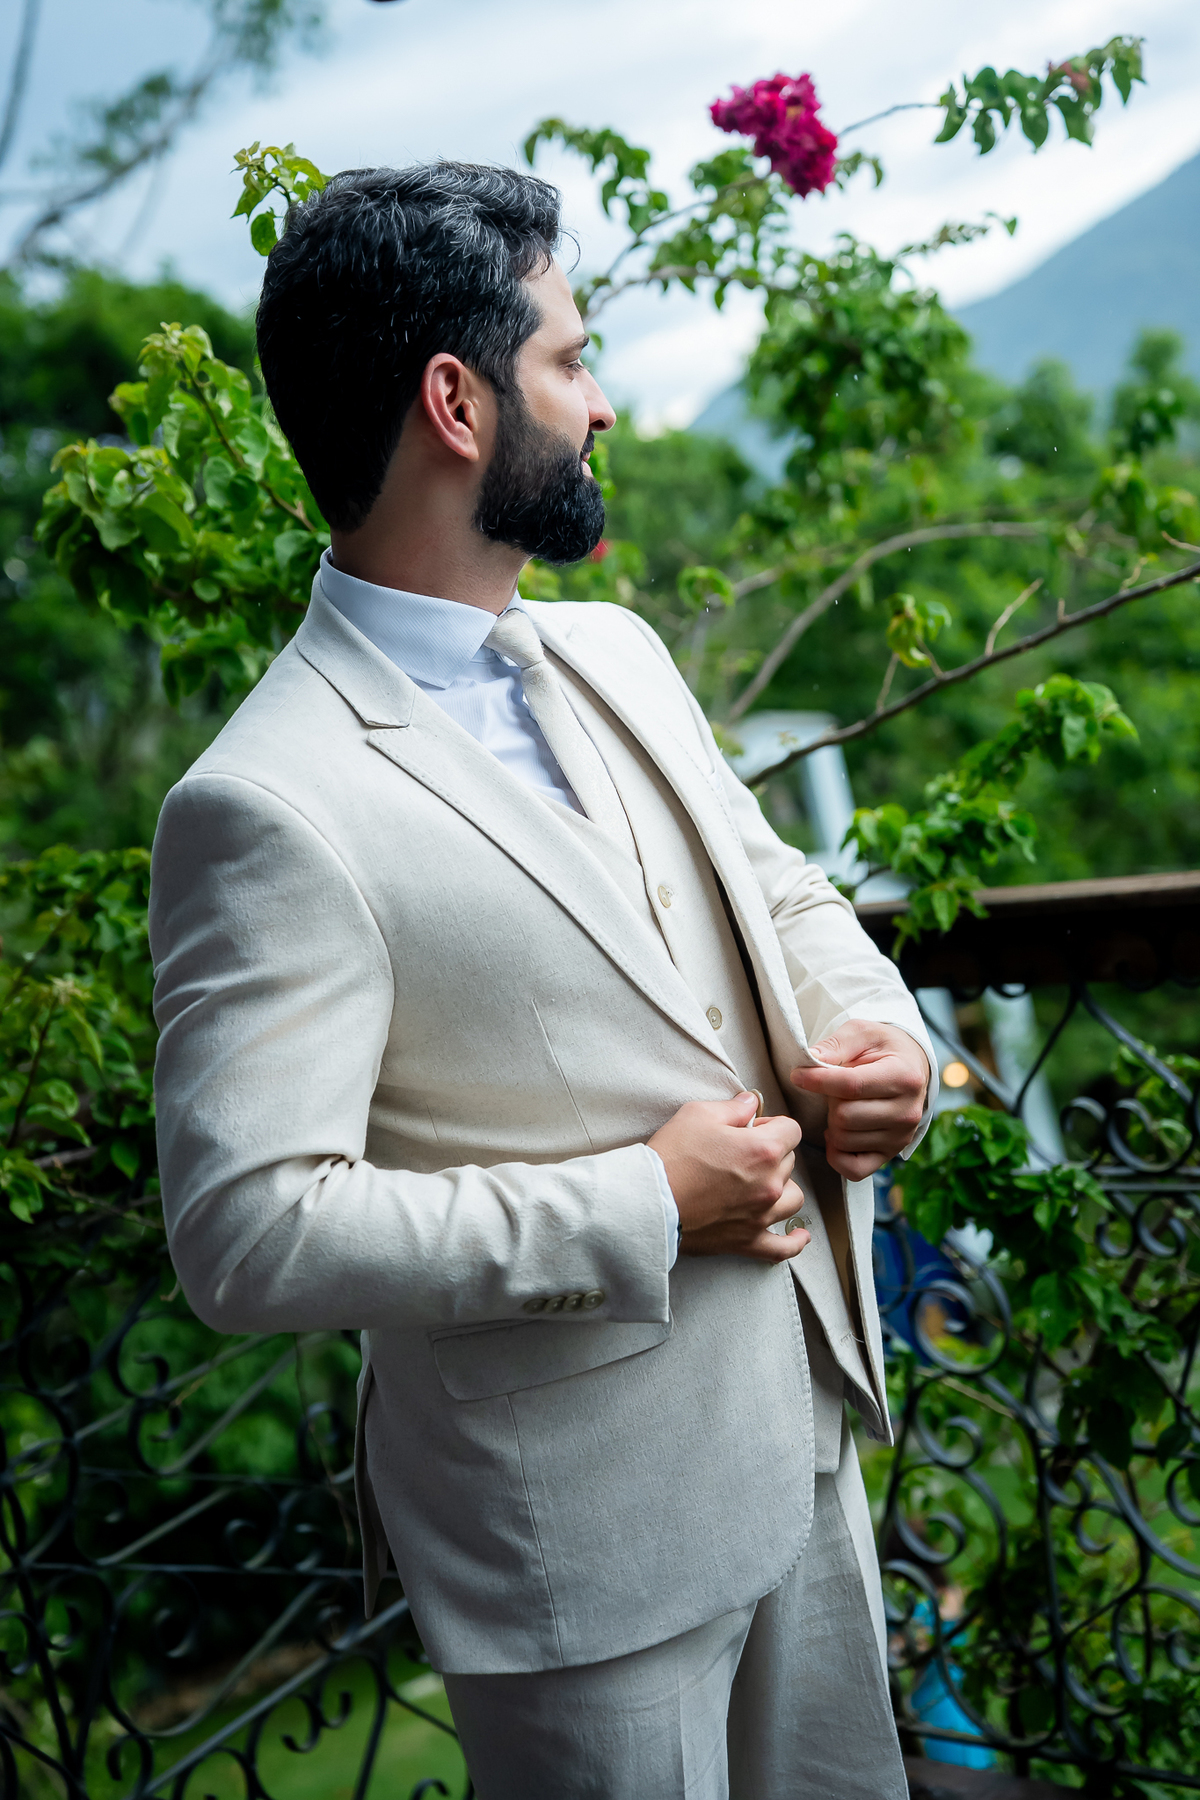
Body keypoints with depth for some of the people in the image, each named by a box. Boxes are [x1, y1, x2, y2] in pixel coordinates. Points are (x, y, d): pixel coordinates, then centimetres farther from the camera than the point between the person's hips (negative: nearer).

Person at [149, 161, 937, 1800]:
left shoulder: (613, 653, 4)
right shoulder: (271, 808, -22)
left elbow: (777, 884, 16)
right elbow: (249, 1231, -25)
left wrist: (875, 1020, -6)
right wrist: (645, 1205, -21)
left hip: (806, 1430, 8)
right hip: (581, 1531, -7)